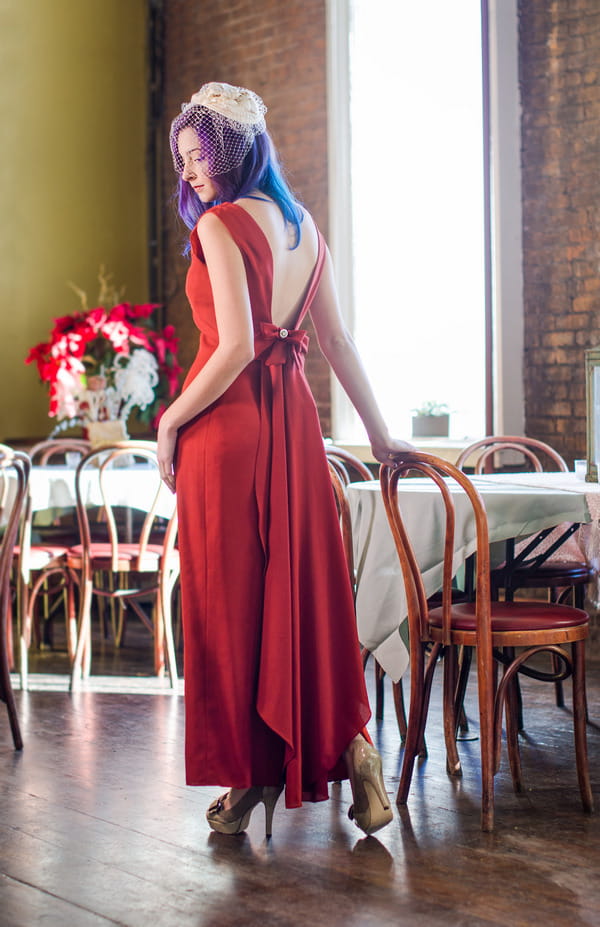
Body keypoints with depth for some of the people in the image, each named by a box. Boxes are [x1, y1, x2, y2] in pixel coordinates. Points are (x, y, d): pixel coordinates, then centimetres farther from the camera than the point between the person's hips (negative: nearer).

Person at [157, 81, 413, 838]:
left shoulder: (221, 223, -11)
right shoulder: (303, 227, 12)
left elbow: (237, 346, -18)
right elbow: (335, 339, 14)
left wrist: (171, 421, -8)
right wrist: (378, 432, 19)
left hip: (229, 421, -7)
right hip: (292, 417, 7)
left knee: (230, 598, 4)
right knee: (306, 590, 12)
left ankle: (255, 772, 13)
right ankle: (350, 745, 7)